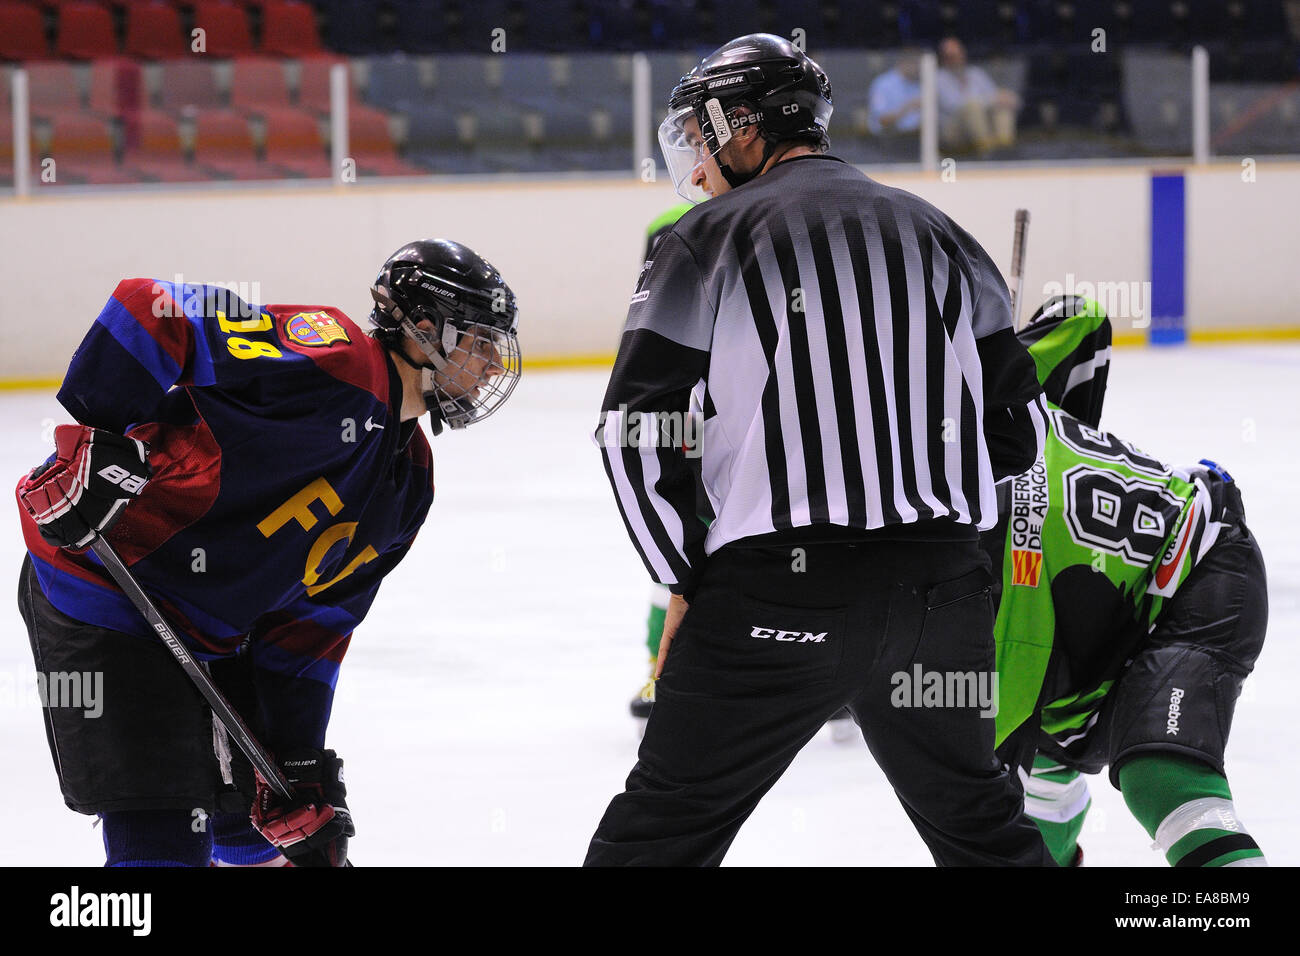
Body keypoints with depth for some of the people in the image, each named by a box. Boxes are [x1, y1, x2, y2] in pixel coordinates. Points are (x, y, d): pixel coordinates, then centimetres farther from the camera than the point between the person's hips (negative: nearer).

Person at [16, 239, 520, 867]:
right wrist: (97, 447, -32)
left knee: (267, 823, 17)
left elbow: (312, 622, 12)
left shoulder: (409, 482, 9)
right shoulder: (332, 360, -20)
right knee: (165, 838, -13)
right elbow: (147, 311, -27)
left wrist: (300, 760, 6)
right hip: (101, 595, -9)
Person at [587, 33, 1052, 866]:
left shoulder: (712, 238, 0)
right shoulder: (939, 235, 14)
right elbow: (1019, 428, 14)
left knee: (662, 828, 1)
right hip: (944, 592, 5)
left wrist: (685, 583, 3)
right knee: (976, 816, 21)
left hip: (782, 589, -5)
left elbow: (637, 431, -5)